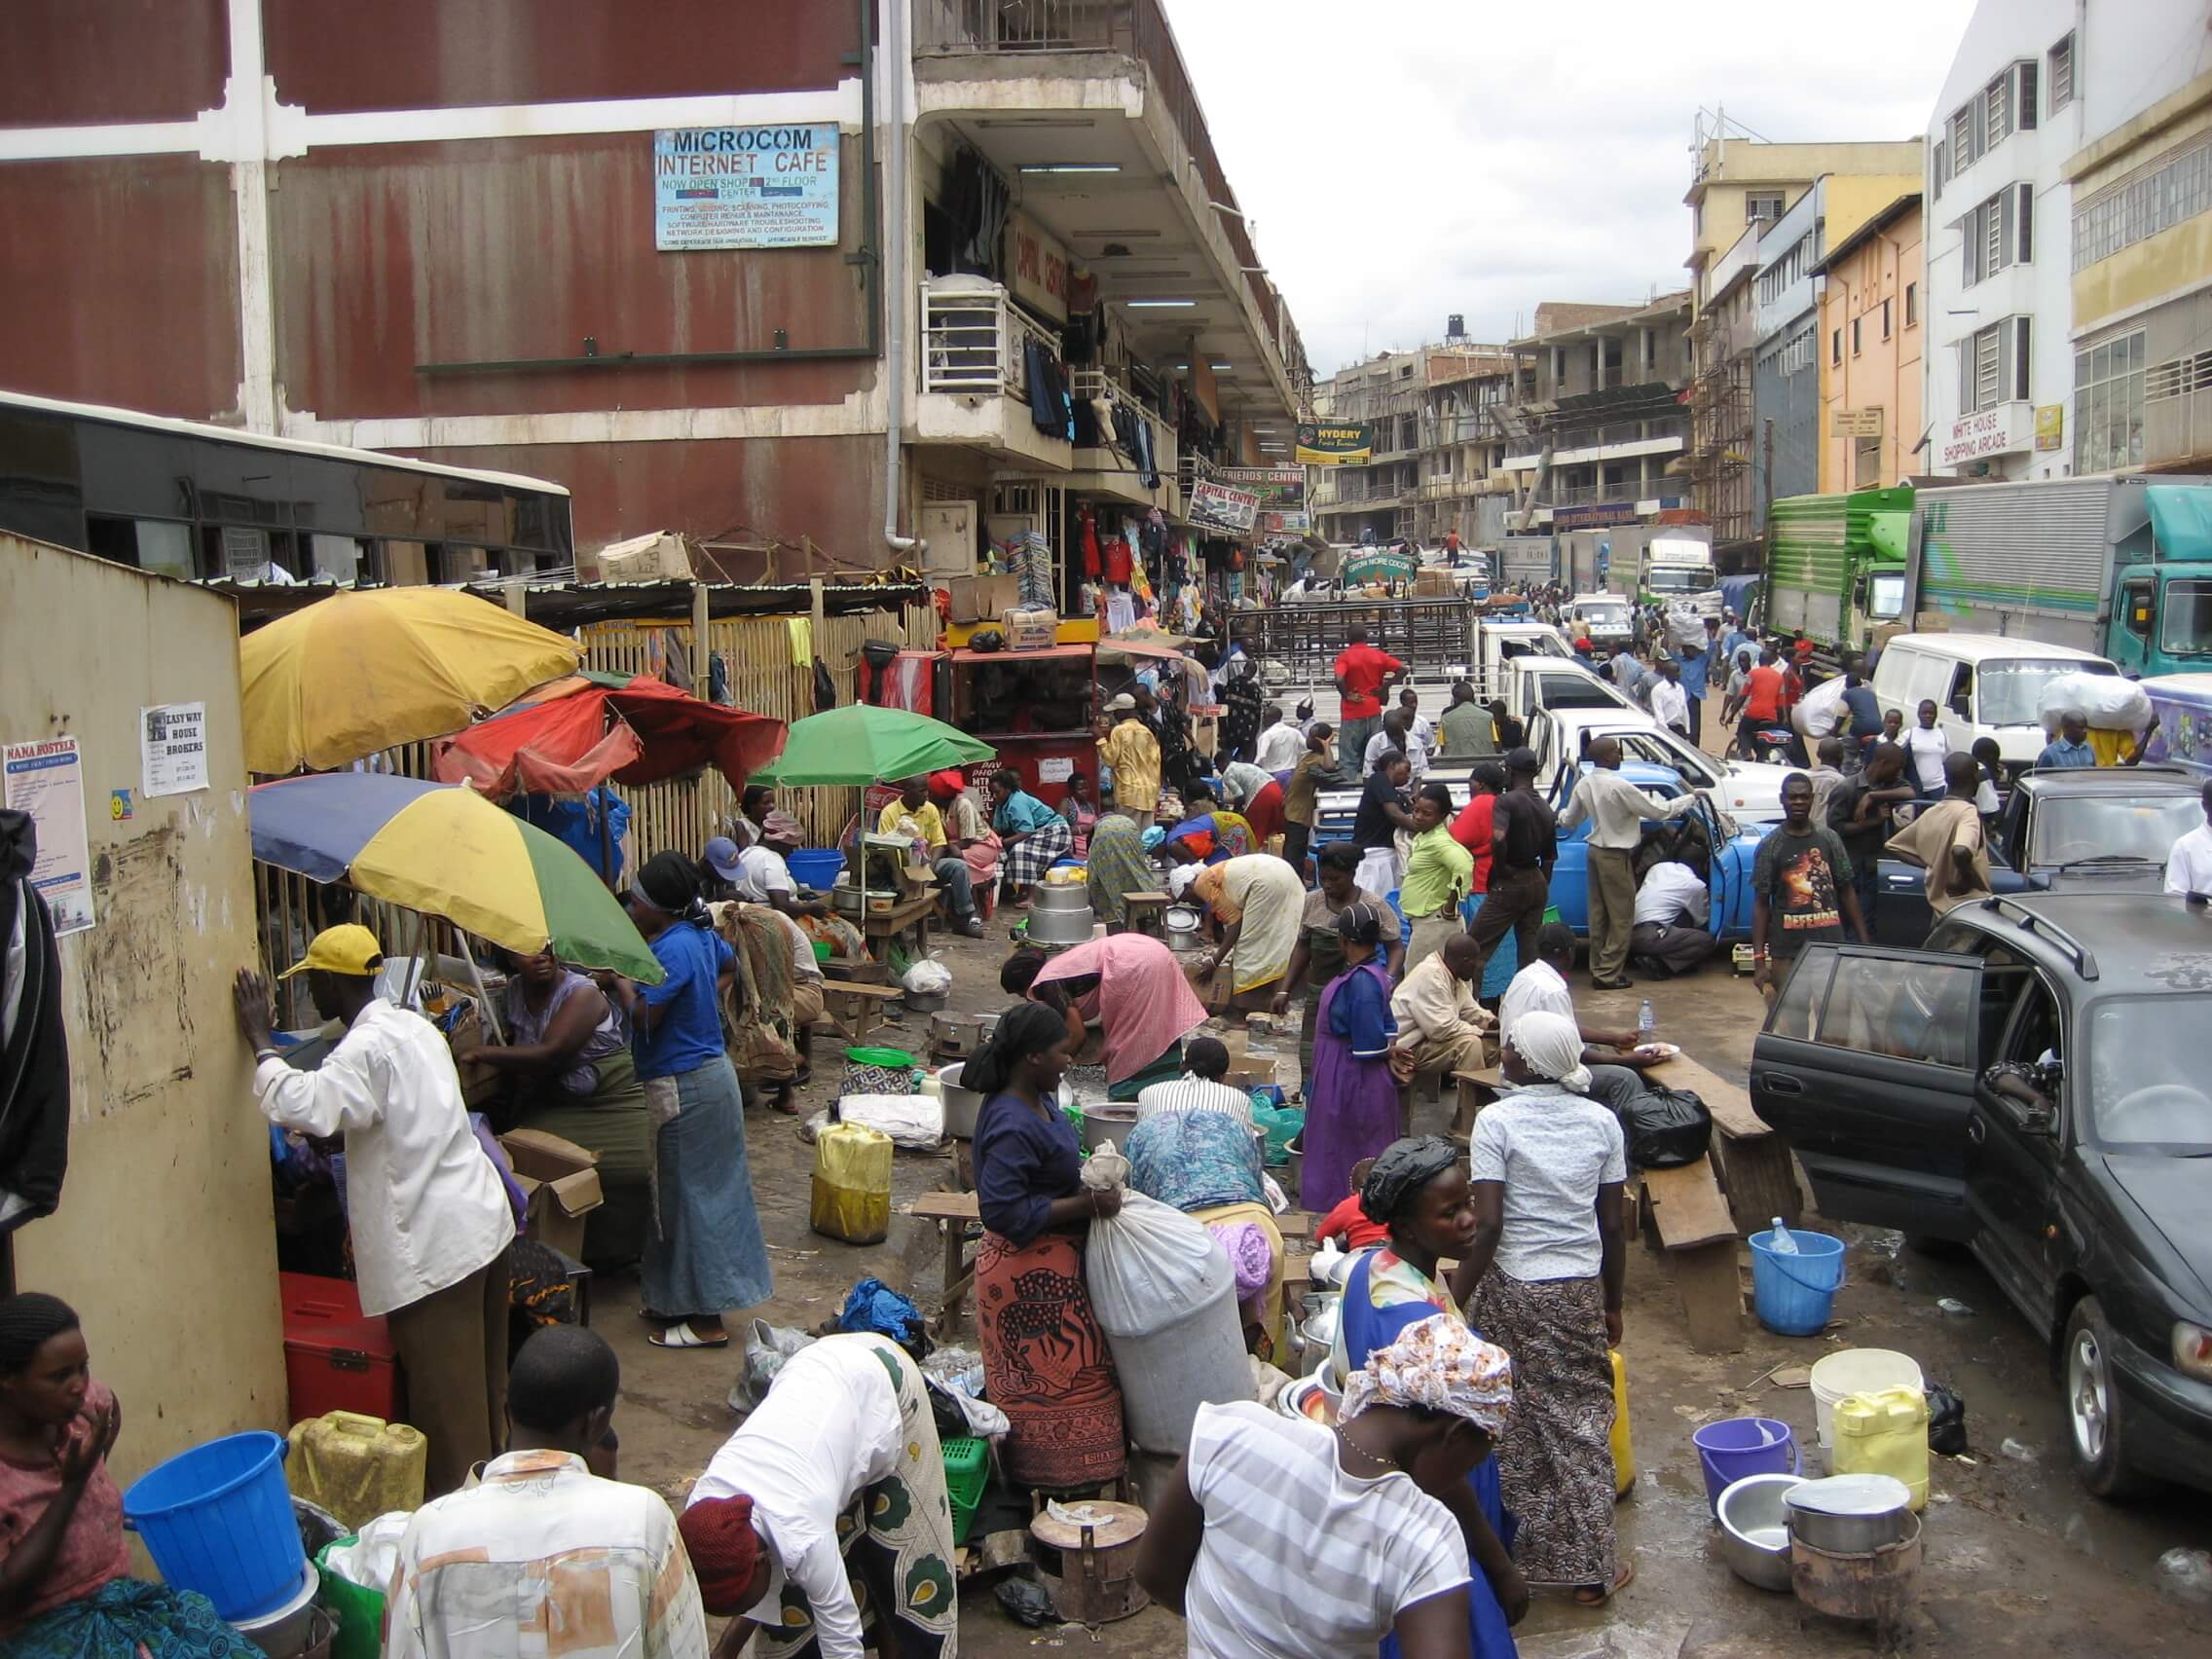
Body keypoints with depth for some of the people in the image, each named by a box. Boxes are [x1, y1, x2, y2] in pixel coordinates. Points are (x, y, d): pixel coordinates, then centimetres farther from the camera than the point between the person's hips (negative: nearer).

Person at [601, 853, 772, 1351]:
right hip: (711, 1072, 10)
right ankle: (681, 1299, 29)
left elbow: (643, 1019, -24)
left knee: (690, 1198, -2)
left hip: (684, 1087, -10)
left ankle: (705, 1320, 5)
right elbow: (730, 964, 27)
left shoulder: (671, 950, -23)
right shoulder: (701, 935, 6)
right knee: (707, 1191, 16)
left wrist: (619, 980, -10)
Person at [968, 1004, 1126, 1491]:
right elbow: (1005, 1210, -32)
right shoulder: (1012, 1126, -29)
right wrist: (1087, 1204, -27)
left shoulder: (1035, 1100, 3)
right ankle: (1061, 1484, 20)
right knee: (1053, 1378, 5)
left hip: (1049, 1263, 10)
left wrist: (1088, 1175, 4)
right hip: (1031, 1272, -10)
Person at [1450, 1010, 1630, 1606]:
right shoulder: (1602, 1121, -1)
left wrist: (1453, 1300, -9)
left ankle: (1518, 1554, 25)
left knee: (1514, 1424, 13)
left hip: (1513, 1290, -3)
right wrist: (1613, 1305, 14)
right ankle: (1593, 1567, 17)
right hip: (1582, 1290, 3)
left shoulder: (1496, 1120, -13)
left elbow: (1487, 1226, -17)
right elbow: (1612, 1227, 2)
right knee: (1582, 1421, 12)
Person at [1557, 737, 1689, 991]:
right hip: (1616, 856, -8)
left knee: (1599, 913, 15)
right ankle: (1608, 974, 3)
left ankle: (1597, 969, 22)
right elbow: (1659, 811, -18)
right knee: (1621, 916, 1)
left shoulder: (1584, 784, 0)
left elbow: (1569, 820, 12)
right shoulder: (1619, 787, -24)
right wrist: (1691, 798, -5)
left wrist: (1559, 819, 36)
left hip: (1596, 850, 8)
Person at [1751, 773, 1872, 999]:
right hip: (1787, 951, -2)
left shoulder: (1828, 838, 6)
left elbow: (1846, 891, 11)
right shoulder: (1771, 845, -1)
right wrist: (1759, 959, -9)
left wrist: (1864, 941, 5)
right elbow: (1761, 903, -2)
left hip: (1831, 946, 2)